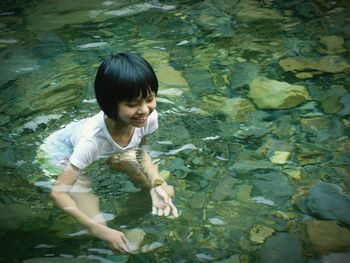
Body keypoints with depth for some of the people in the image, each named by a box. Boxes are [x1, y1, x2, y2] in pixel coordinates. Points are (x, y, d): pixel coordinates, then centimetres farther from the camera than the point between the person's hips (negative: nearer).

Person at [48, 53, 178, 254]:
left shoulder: (149, 117, -31)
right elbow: (58, 192, -39)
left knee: (166, 192, -3)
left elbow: (141, 152, -9)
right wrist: (102, 231, -43)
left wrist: (157, 185, -27)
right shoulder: (92, 138, -45)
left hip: (112, 152, 5)